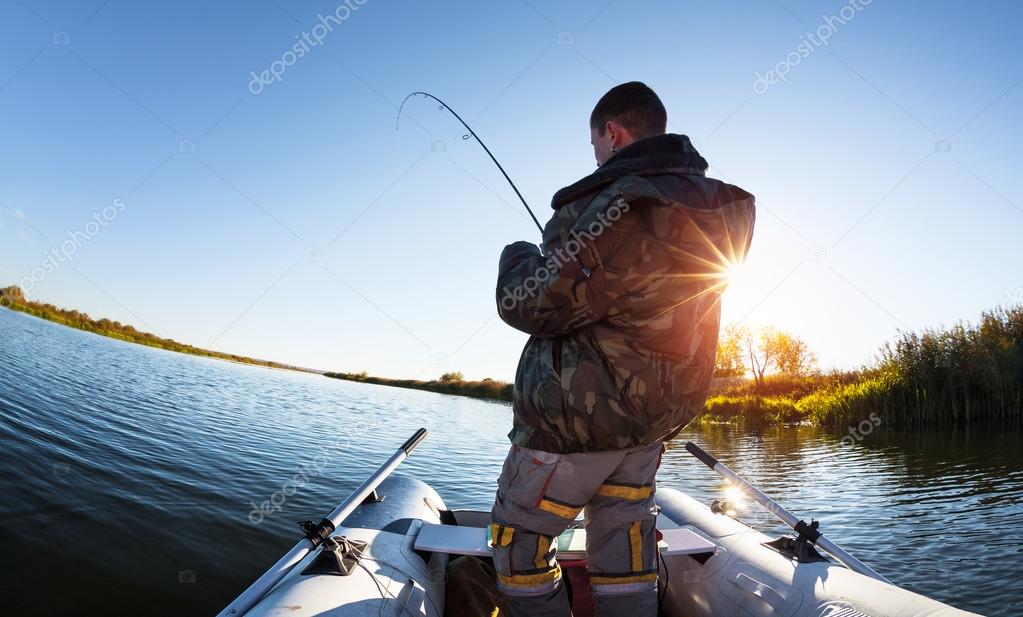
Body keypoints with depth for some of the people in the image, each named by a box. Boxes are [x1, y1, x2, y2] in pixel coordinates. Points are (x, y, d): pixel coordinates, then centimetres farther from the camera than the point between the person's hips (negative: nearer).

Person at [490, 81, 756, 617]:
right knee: (623, 528, 22)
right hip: (661, 410, 8)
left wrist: (518, 257, 0)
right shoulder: (716, 207, 4)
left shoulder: (613, 205, -22)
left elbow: (532, 308, -20)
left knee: (518, 538, 11)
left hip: (582, 412, -8)